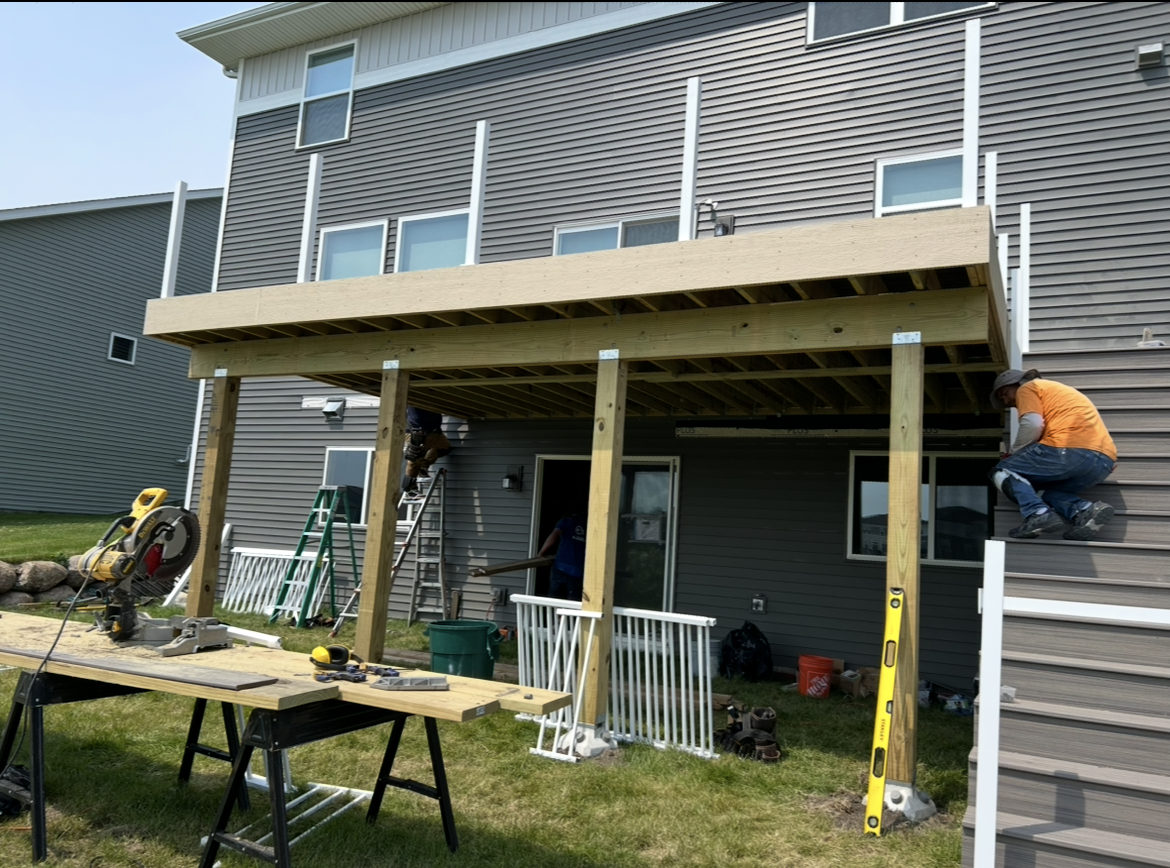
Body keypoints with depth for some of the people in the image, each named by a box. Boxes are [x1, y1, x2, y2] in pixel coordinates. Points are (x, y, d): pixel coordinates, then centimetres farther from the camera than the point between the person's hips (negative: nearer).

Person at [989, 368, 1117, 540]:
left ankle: (1038, 514, -16)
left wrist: (1013, 453, 8)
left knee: (1002, 472, 8)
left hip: (1069, 451, -8)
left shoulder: (1027, 388, 12)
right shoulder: (1056, 390, 38)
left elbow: (1033, 425, -6)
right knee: (1045, 491, 26)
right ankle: (1086, 511, -3)